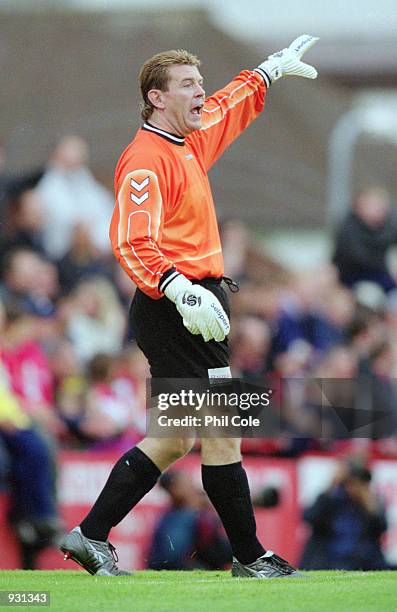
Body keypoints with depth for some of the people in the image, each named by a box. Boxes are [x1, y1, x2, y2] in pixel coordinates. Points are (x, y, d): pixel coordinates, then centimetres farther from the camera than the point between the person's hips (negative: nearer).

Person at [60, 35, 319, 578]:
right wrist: (183, 291, -38)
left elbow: (229, 106, 37)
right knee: (223, 432, -6)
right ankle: (249, 557, 1)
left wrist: (274, 67, 47)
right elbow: (132, 243, -26)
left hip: (191, 307, 10)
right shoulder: (147, 160, -15)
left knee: (173, 441, 13)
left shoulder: (189, 143, 15)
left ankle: (91, 536, 15)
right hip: (172, 311, -10)